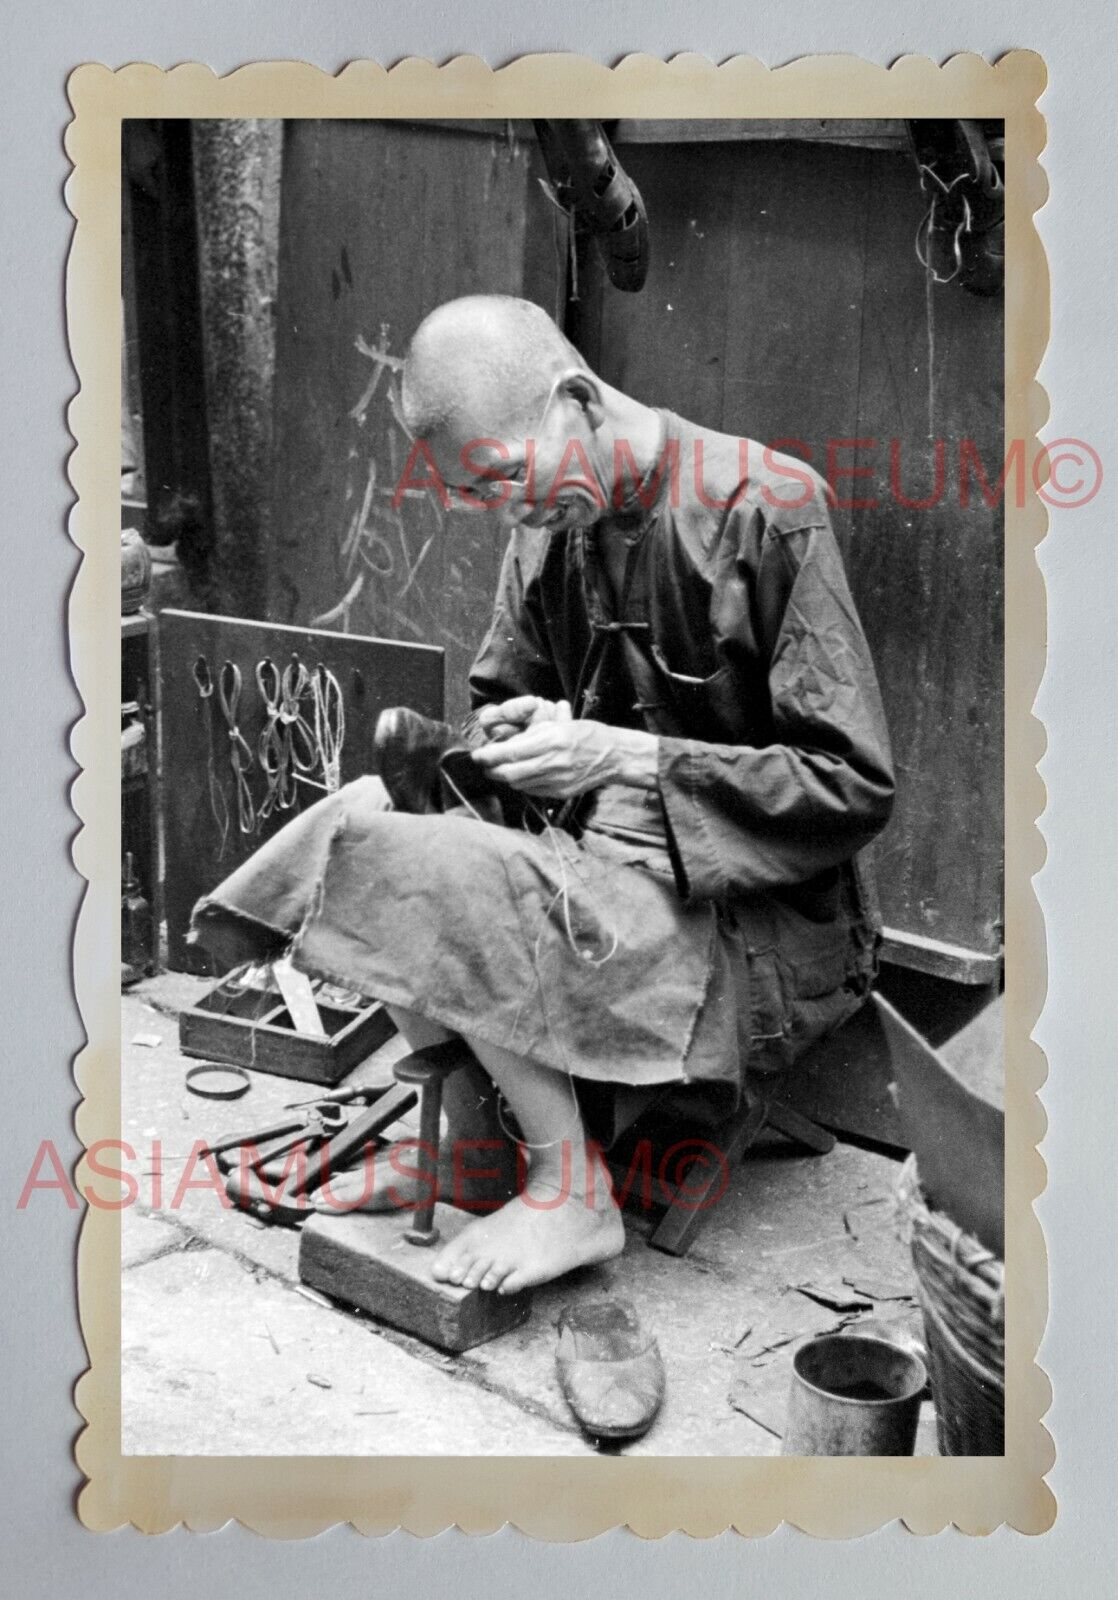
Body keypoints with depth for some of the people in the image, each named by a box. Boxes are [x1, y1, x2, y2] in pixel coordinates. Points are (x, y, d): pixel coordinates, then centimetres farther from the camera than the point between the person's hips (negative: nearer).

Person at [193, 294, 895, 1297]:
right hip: (605, 864, 7)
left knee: (432, 879, -24)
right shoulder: (552, 526, 5)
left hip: (763, 921, -7)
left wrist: (626, 757, -23)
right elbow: (501, 694, 17)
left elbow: (854, 788, -17)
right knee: (364, 814, -9)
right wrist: (504, 740, -8)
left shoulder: (767, 511, -16)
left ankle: (572, 1193, -7)